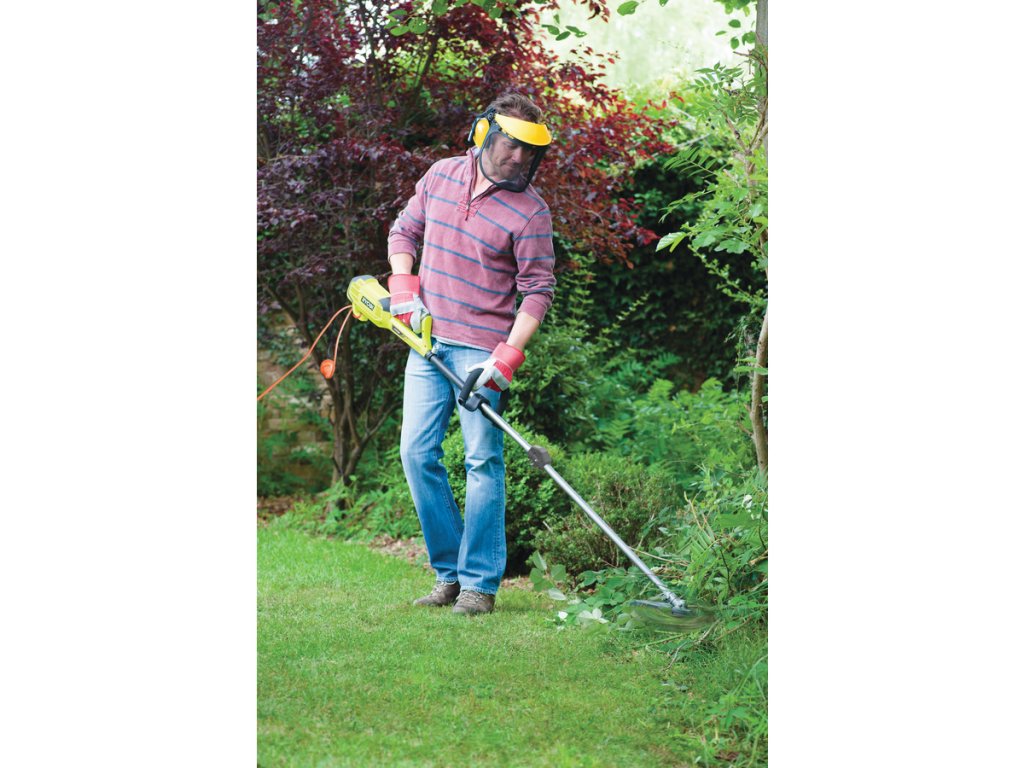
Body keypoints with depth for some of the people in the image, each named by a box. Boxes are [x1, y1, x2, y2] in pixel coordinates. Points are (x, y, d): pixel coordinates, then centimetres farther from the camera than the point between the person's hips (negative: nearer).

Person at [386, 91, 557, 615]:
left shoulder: (530, 210, -9)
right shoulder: (441, 176, 6)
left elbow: (538, 289, -9)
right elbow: (404, 231, 19)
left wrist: (509, 355, -18)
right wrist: (403, 288, 2)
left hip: (481, 349, -5)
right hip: (427, 340, 5)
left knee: (483, 461, -6)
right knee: (417, 454, 3)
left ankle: (479, 583, 0)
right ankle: (449, 571, 13)